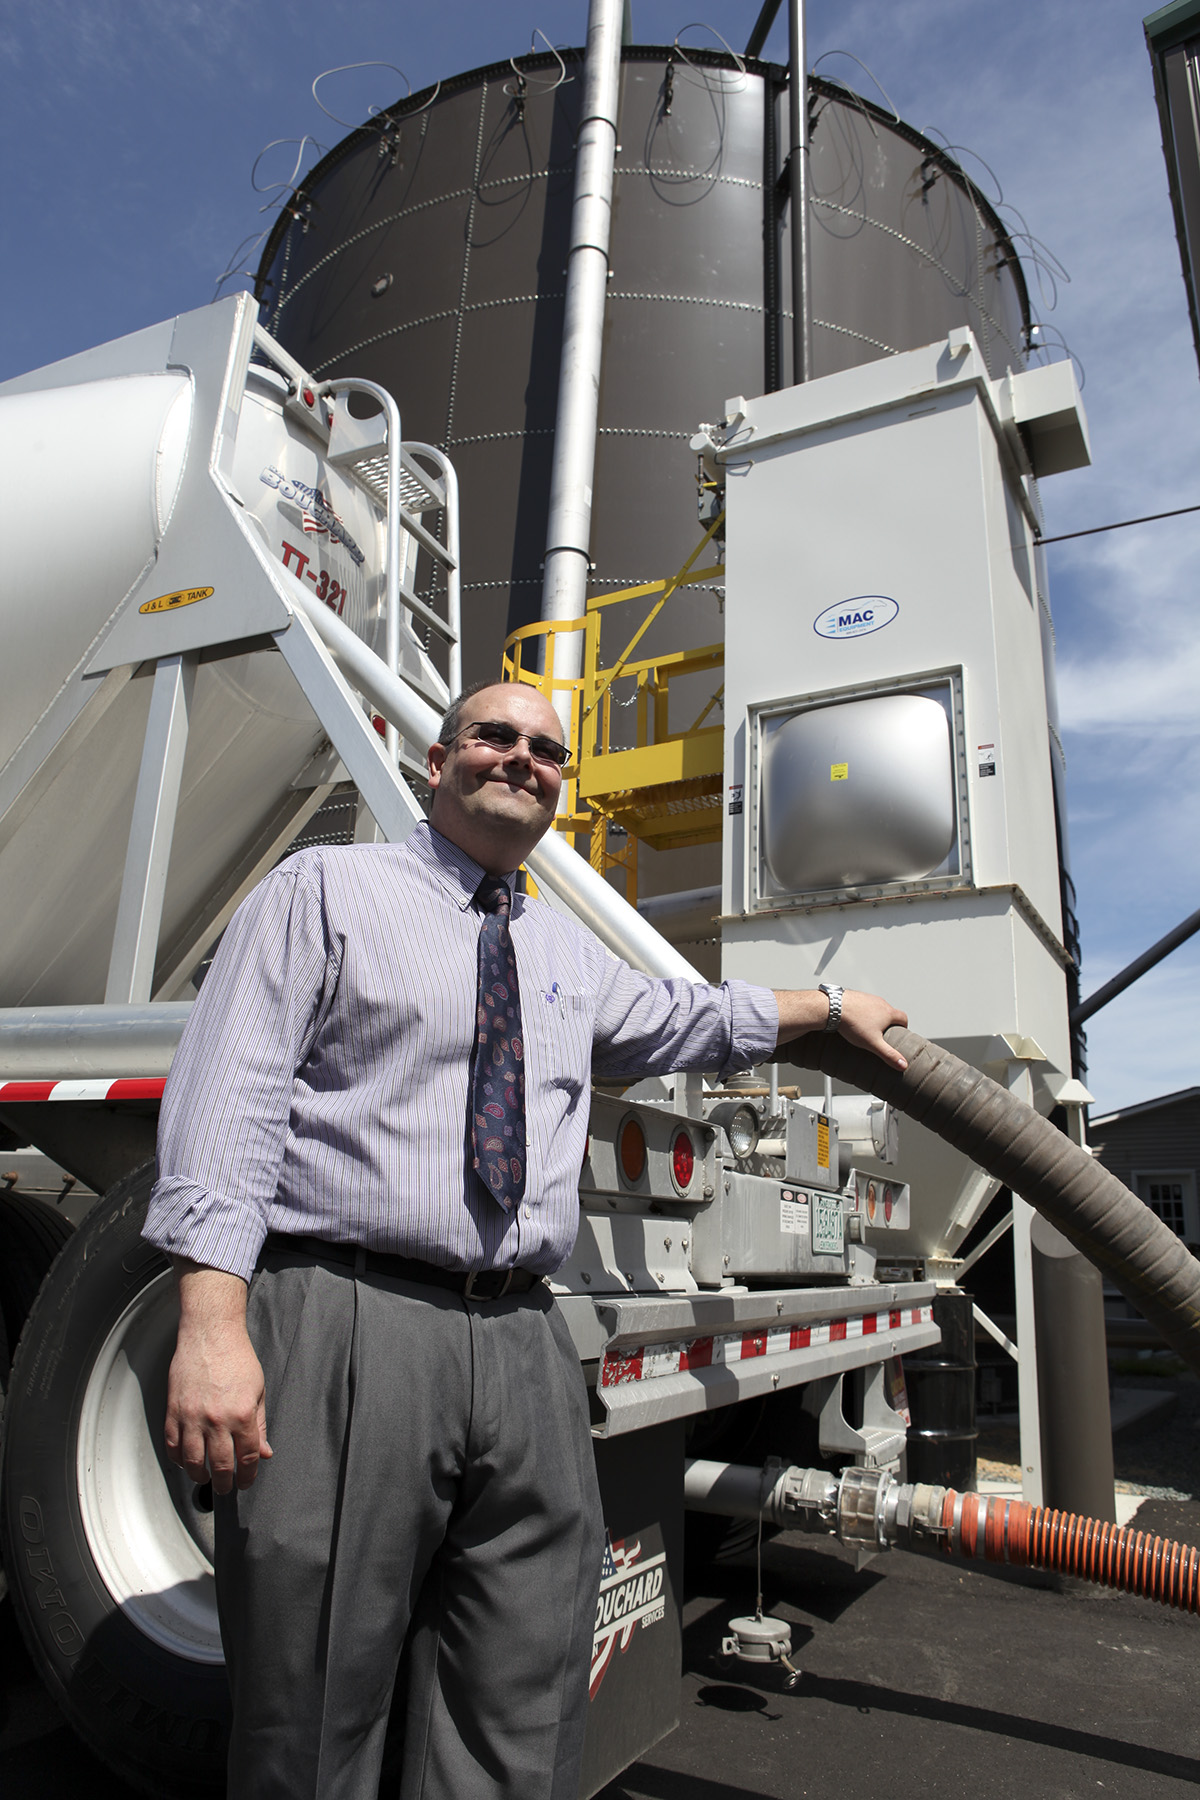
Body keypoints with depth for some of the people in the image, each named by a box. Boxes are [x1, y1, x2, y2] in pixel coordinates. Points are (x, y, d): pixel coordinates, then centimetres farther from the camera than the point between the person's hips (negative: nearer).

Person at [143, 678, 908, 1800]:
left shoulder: (568, 953, 22)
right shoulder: (326, 889, 4)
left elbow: (686, 1021, 38)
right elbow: (229, 1097, -6)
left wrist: (830, 1006, 42)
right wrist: (212, 1323, -16)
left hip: (524, 1342, 6)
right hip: (344, 1318, -5)